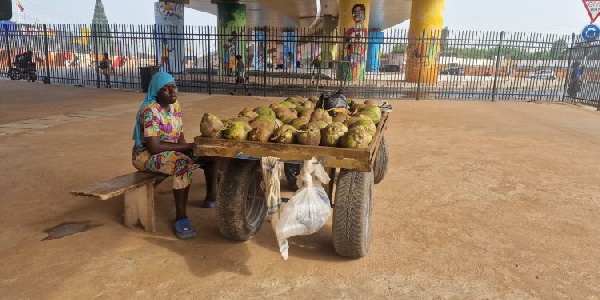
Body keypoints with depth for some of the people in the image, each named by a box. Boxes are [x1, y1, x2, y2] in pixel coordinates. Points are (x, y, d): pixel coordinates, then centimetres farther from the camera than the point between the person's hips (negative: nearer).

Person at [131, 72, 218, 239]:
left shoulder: (174, 105, 2)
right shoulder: (150, 110, -22)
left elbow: (180, 138, 3)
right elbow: (154, 147, -29)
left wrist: (189, 149, -18)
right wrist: (187, 146, -23)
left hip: (171, 151, 8)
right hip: (147, 155, -8)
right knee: (184, 164, -36)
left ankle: (211, 197, 18)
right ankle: (180, 217, -31)